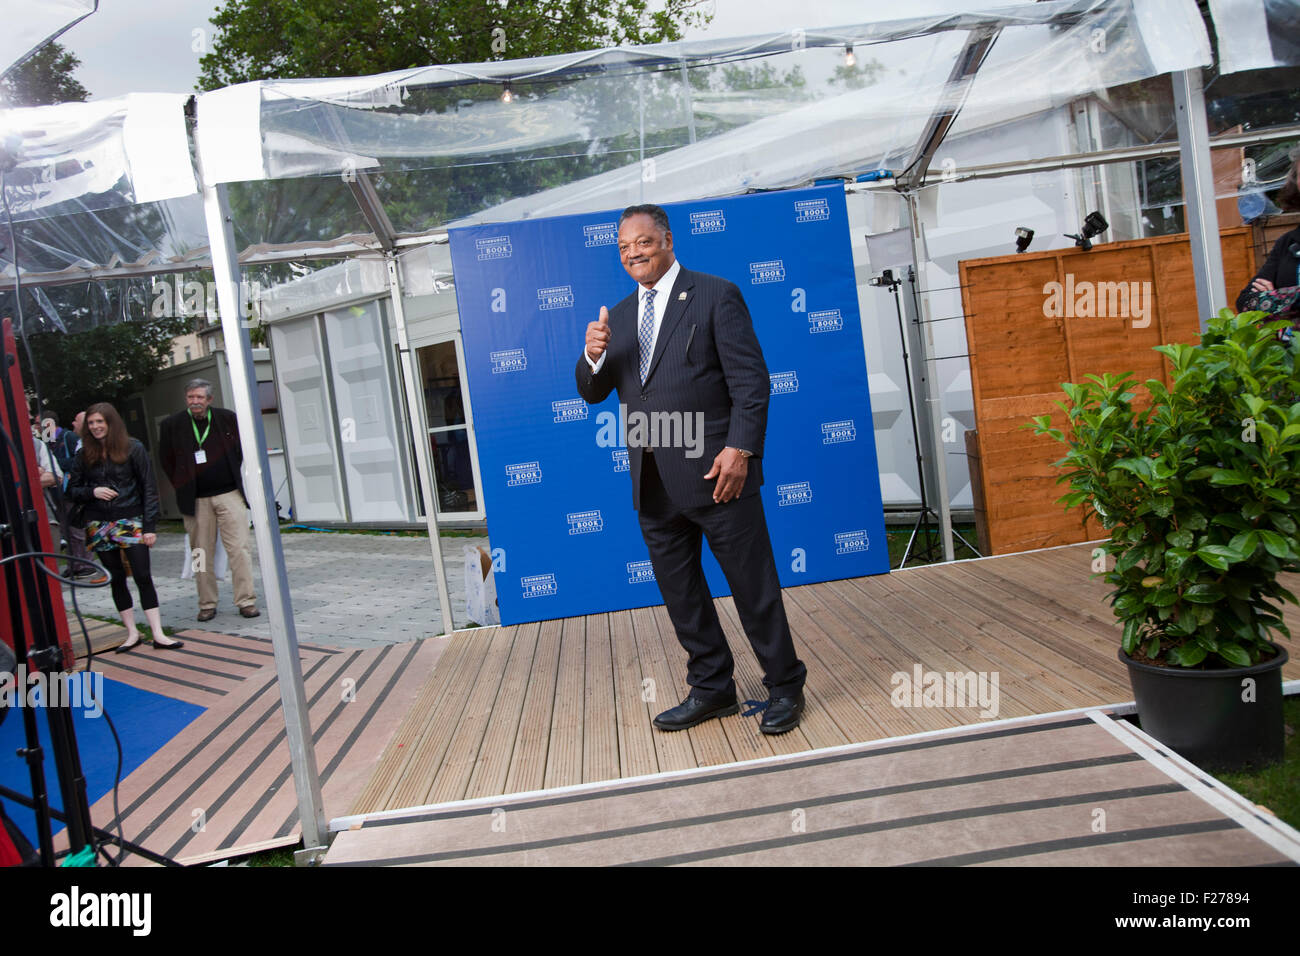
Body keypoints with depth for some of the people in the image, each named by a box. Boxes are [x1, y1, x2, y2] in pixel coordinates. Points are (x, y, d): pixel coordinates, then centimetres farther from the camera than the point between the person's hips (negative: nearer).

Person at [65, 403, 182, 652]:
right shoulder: (84, 456, 7)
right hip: (99, 526, 3)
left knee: (143, 576, -8)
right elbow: (72, 490, 11)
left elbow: (149, 488, -3)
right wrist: (93, 492, -12)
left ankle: (158, 634, -7)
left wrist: (150, 526, -8)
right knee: (116, 579, 7)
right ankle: (132, 632, 15)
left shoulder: (133, 449, -2)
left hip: (130, 522, -3)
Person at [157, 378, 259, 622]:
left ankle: (246, 601, 1)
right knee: (202, 554, 5)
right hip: (195, 500, 0)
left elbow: (242, 448, 15)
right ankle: (207, 604, 14)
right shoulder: (171, 425, 2)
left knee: (239, 549, -4)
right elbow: (166, 460, 11)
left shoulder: (227, 418, 3)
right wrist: (182, 487, 6)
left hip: (229, 494, 0)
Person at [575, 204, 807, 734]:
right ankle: (712, 688, 29)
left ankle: (784, 687, 18)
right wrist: (593, 356, -8)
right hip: (653, 484, 6)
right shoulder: (618, 316, 15)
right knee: (680, 595, 14)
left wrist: (739, 448, -18)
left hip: (713, 471, -6)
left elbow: (751, 380, -7)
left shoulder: (716, 295, -2)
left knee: (753, 586, 2)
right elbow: (592, 393, 14)